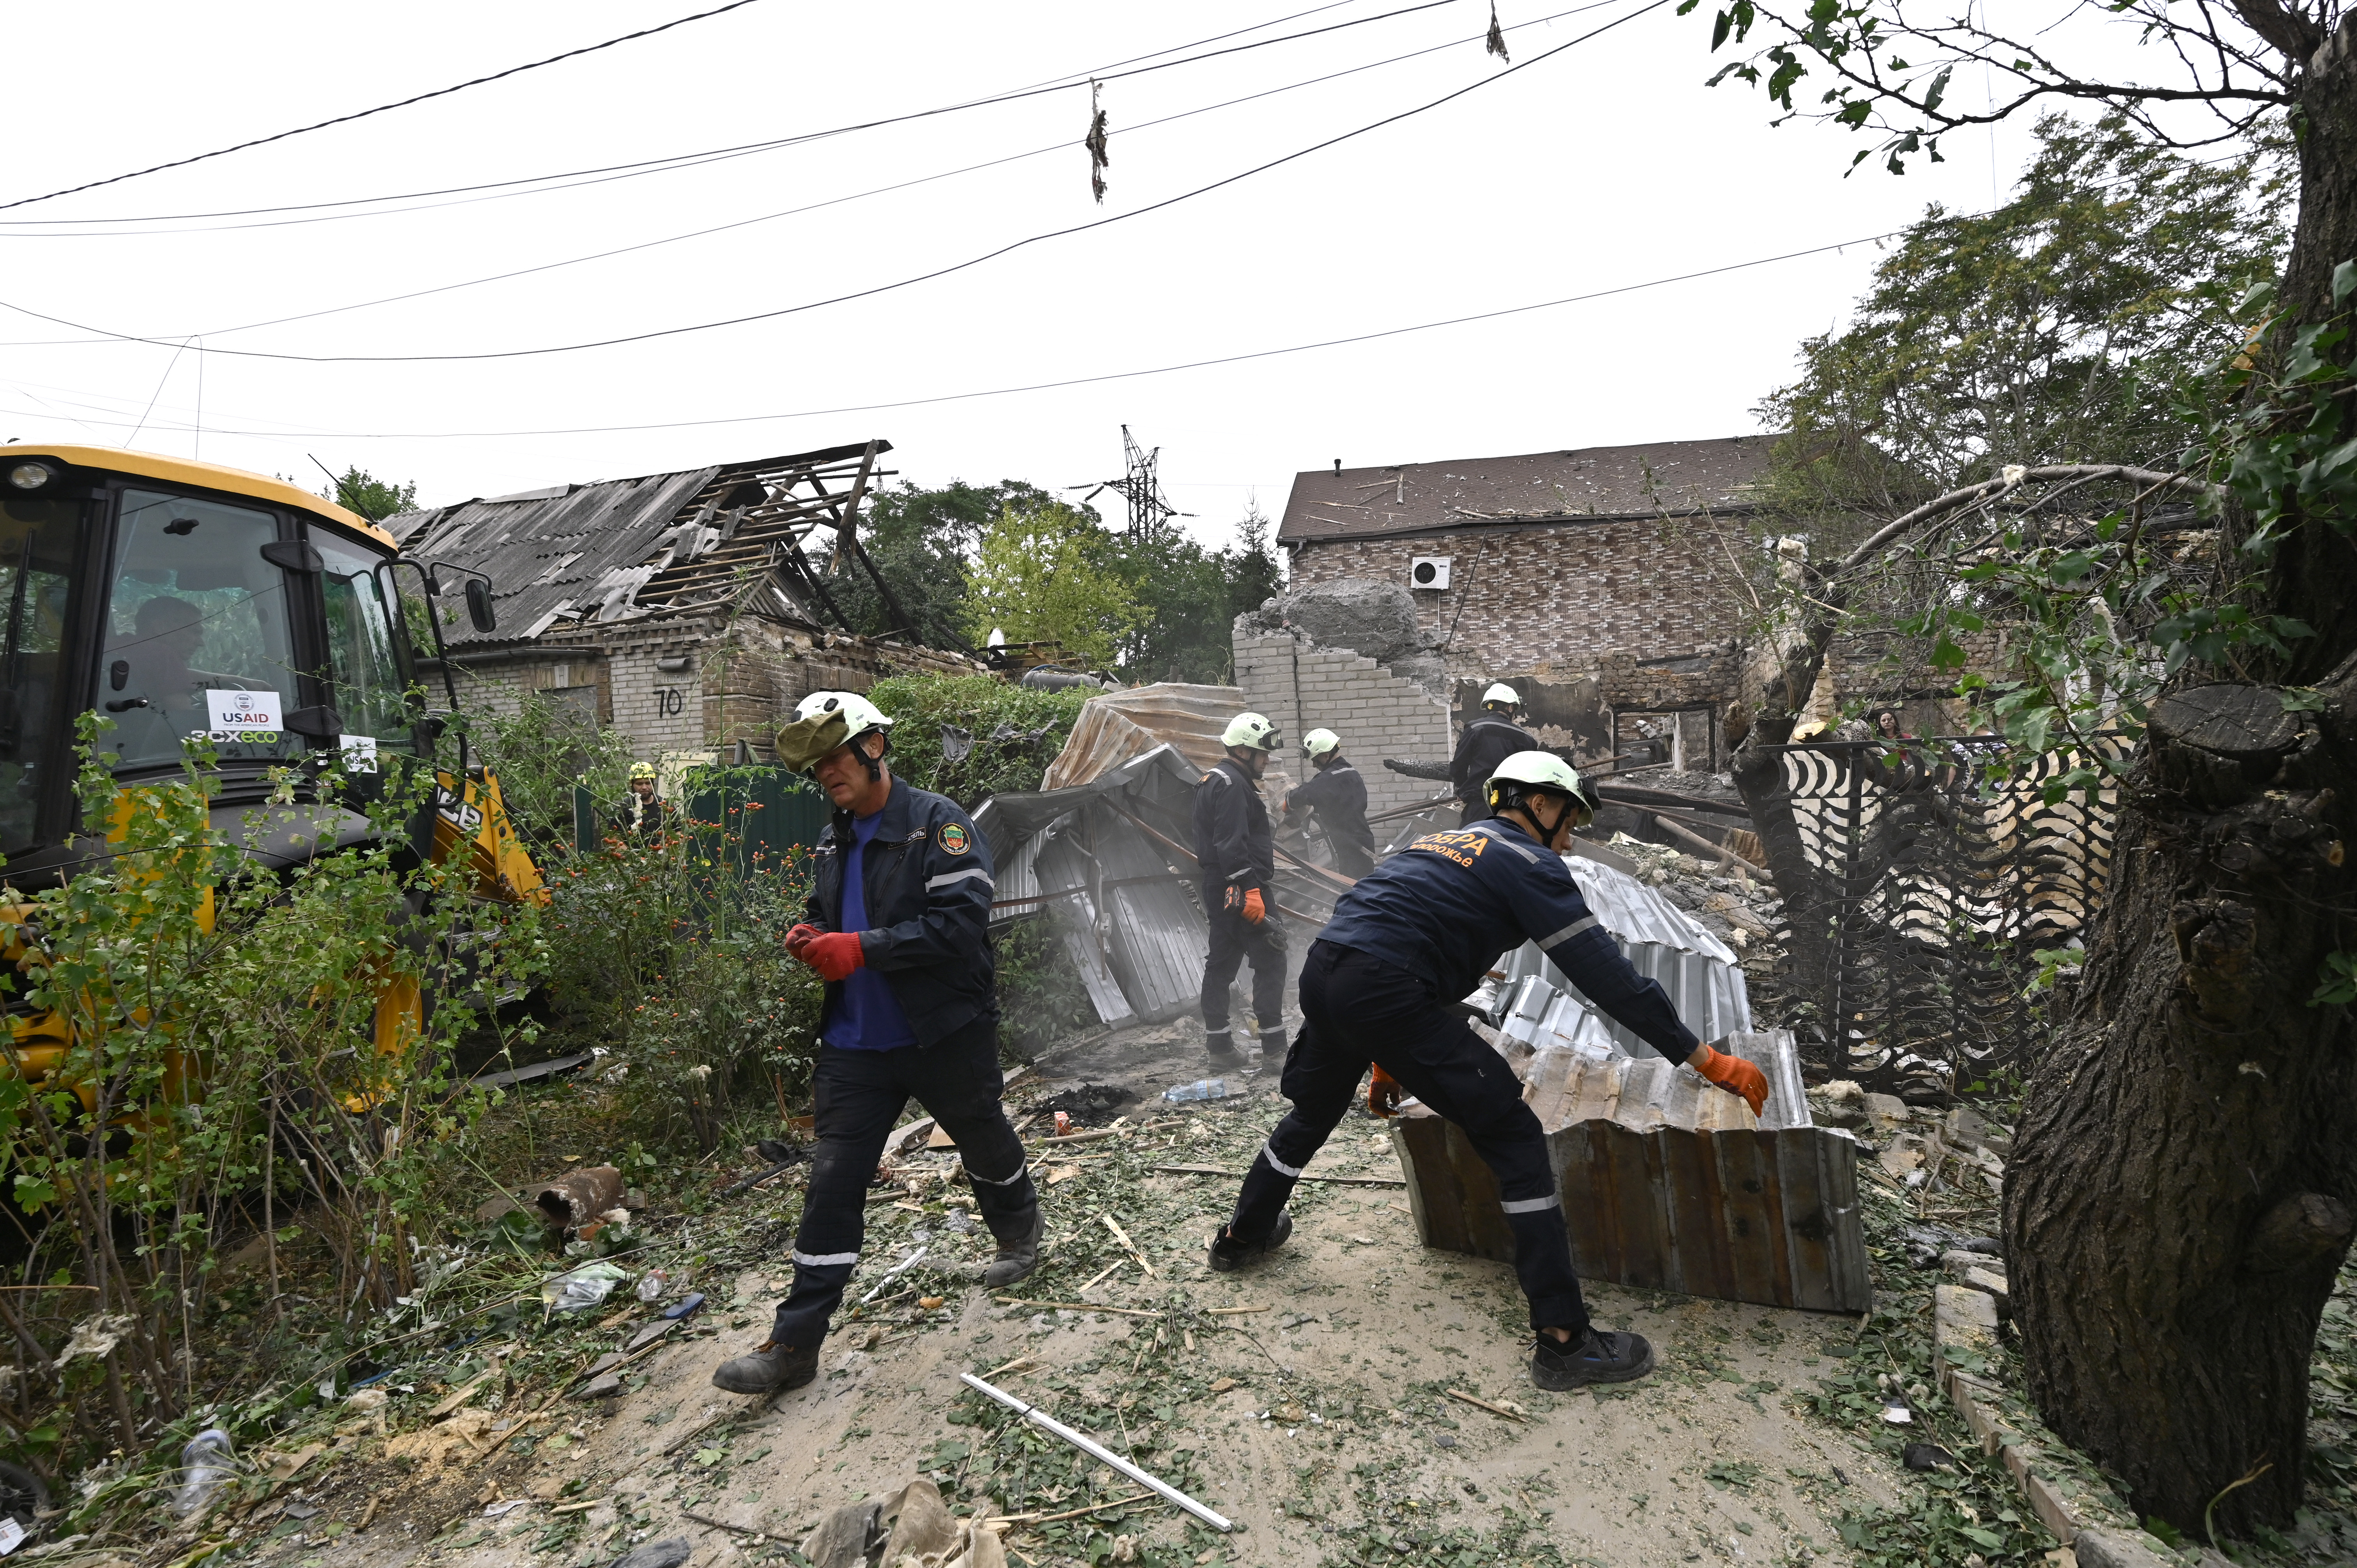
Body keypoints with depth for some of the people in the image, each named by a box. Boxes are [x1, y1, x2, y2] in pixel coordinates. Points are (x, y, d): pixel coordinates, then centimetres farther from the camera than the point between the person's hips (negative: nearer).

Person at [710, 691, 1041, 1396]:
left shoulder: (938, 822, -14)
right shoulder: (834, 843, 9)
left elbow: (960, 922, -24)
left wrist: (861, 948, -28)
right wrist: (812, 939, -1)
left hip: (945, 1036, -5)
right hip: (855, 1043, 5)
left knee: (985, 1144, 19)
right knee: (832, 1183, 3)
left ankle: (1020, 1233, 48)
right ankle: (794, 1344, 12)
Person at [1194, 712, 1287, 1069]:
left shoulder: (1215, 781, 19)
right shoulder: (1233, 785, -15)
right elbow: (1232, 845, -24)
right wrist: (1251, 891, -26)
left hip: (1220, 891, 11)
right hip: (1242, 890, -11)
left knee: (1221, 965, 11)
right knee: (1270, 962, -5)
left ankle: (1219, 1046, 17)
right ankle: (1275, 1046, -2)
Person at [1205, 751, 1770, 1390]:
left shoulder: (1441, 842, 28)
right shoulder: (1529, 862, 4)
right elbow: (1603, 973, -3)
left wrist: (1386, 1059, 38)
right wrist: (1705, 1060, 2)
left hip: (1320, 972, 9)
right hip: (1384, 994, -8)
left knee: (1313, 1112, 32)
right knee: (1514, 1139, 1)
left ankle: (1243, 1236, 52)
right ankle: (1563, 1339, 3)